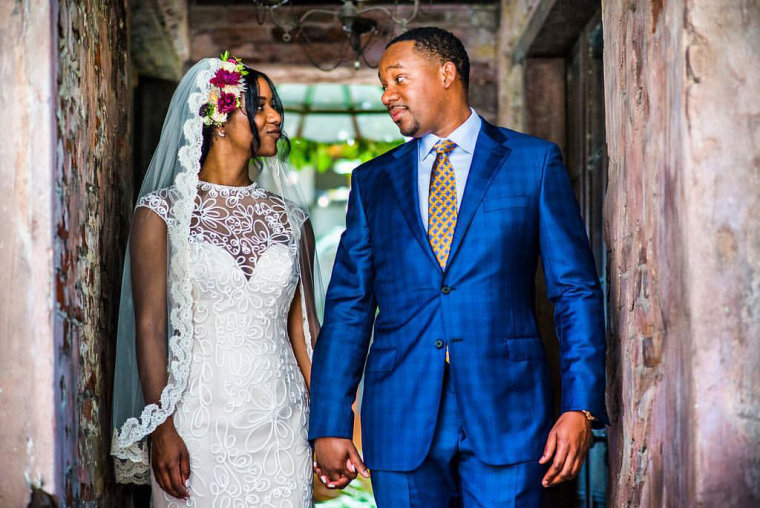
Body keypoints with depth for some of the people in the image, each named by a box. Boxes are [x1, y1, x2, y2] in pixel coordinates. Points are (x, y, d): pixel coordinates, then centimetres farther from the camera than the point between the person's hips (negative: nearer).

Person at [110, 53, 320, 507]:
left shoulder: (290, 218, 10)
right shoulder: (163, 213, -1)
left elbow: (303, 325, 10)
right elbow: (149, 326, -4)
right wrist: (162, 428, -10)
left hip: (282, 424, 3)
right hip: (199, 417, -3)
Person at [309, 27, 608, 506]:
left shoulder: (536, 162, 5)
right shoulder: (373, 182, 12)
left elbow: (577, 291, 2)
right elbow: (348, 307, 9)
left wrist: (581, 408, -7)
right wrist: (330, 426, 2)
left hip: (507, 413, -2)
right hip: (401, 425, 2)